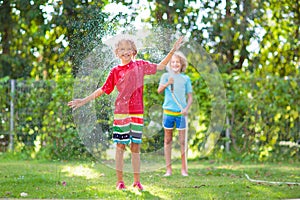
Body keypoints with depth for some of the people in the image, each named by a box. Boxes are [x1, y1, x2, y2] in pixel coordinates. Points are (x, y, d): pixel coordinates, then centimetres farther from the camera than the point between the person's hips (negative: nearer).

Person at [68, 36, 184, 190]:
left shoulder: (140, 65, 8)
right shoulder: (115, 71, 5)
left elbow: (160, 66, 16)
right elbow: (103, 89, 9)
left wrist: (173, 50, 9)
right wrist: (84, 101, 6)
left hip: (137, 113, 1)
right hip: (121, 112, -1)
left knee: (135, 147, 5)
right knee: (120, 146, 1)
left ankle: (136, 181, 10)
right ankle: (120, 181, 7)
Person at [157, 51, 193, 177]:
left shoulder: (185, 79, 6)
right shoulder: (166, 76, 4)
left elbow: (190, 97, 7)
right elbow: (159, 90, -9)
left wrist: (187, 108, -11)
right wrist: (167, 83, -29)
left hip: (181, 113, 0)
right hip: (168, 112, 0)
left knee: (182, 141, 1)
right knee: (167, 140, 5)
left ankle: (184, 168, 8)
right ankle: (168, 168, 10)